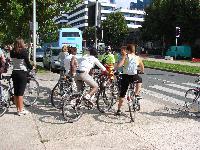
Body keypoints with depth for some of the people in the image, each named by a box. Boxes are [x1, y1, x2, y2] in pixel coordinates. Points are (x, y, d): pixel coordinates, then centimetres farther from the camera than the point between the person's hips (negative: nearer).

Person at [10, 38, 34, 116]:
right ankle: (21, 110, 6)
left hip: (14, 72, 6)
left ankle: (18, 109, 22)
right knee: (20, 92, -1)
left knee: (16, 92, 11)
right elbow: (27, 62, -8)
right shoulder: (24, 51, -12)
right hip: (22, 73, -5)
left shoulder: (12, 52, 3)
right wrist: (32, 67, 9)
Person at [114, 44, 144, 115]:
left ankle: (119, 110, 11)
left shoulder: (126, 56, 0)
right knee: (140, 80, 37)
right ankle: (137, 94, 25)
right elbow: (142, 67, 22)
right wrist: (142, 71, 42)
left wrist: (115, 69, 0)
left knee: (122, 94, 9)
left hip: (125, 76, -1)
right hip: (134, 77, 1)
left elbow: (119, 65, -16)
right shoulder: (138, 58, 9)